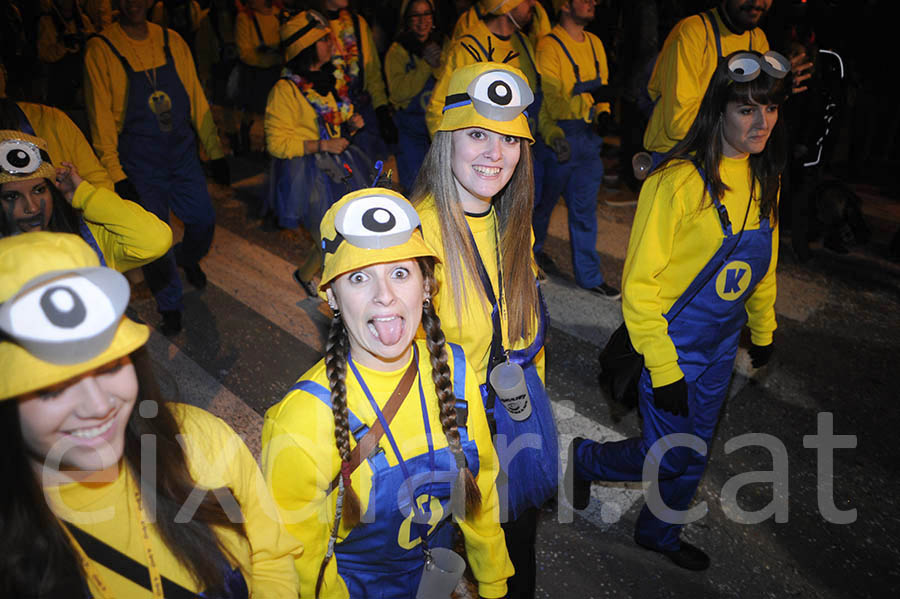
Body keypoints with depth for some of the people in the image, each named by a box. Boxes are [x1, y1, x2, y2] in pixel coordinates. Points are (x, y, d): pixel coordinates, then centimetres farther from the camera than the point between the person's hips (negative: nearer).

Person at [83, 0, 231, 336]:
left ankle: (188, 258, 45)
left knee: (203, 221, 8)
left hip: (183, 154, 4)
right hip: (139, 163, -3)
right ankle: (170, 305, 23)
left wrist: (215, 152, 7)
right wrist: (116, 176, -13)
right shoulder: (101, 49, -8)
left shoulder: (171, 41, 3)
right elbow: (101, 117, -8)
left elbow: (196, 99, 8)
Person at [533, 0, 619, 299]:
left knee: (585, 207, 8)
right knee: (544, 199, 12)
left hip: (590, 137, 6)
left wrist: (603, 112, 0)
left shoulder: (594, 43, 11)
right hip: (561, 138, -6)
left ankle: (589, 275, 15)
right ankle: (532, 249, 39)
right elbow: (549, 103, -17)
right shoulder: (549, 47, -12)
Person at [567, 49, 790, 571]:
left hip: (721, 349, 7)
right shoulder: (679, 182, -23)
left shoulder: (763, 180, 1)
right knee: (669, 457, 4)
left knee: (695, 453, 19)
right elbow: (641, 282, -21)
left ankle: (659, 532, 44)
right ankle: (586, 458, 33)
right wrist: (662, 367, -19)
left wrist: (763, 330, 21)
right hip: (674, 346, -7)